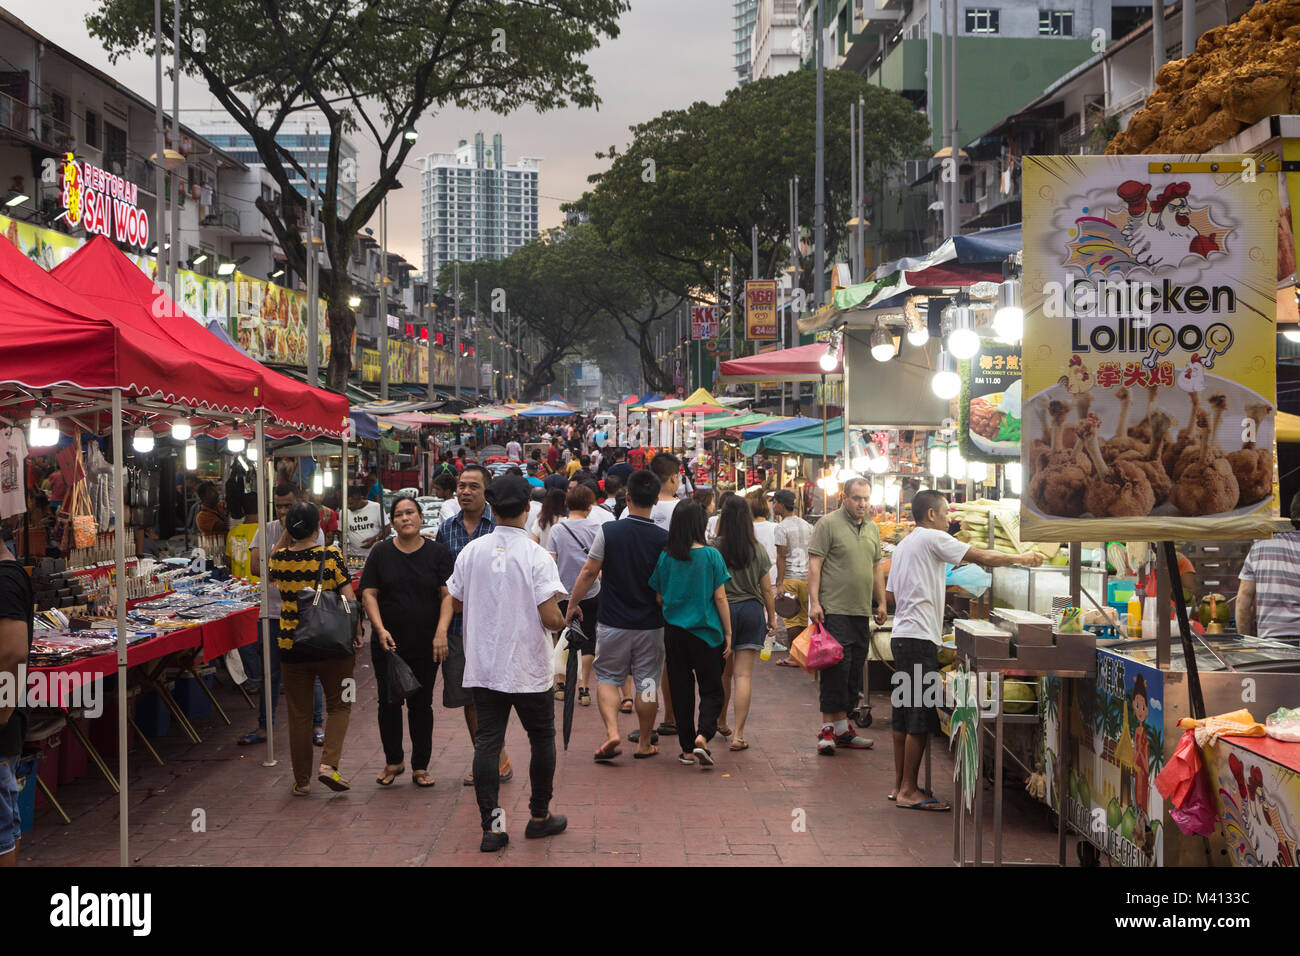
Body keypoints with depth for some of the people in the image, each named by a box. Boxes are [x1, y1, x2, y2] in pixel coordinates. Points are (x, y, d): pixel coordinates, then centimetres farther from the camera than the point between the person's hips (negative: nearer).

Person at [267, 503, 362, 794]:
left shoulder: (280, 558, -1)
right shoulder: (330, 555, -11)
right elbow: (349, 599, -14)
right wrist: (357, 634, -1)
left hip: (291, 647, 3)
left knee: (299, 714, 11)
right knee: (339, 705, 13)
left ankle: (302, 780, 16)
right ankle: (329, 764, -4)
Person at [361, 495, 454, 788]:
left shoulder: (438, 553, 1)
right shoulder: (381, 553, 4)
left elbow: (448, 596, -2)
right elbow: (369, 594, 1)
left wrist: (442, 632, -14)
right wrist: (380, 629, -12)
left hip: (426, 644, -1)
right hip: (388, 643, 1)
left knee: (421, 703, 4)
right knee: (388, 702, 4)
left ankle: (420, 767, 15)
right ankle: (393, 762, 21)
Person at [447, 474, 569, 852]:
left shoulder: (471, 551, -1)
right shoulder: (536, 556, -13)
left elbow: (454, 602, 9)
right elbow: (550, 617, -18)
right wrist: (564, 621, 3)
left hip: (483, 666, 3)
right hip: (528, 668, -3)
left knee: (487, 741, 4)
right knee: (542, 737, 14)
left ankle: (491, 824, -1)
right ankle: (539, 817, 24)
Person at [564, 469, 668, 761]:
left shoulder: (607, 531, -11)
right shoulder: (664, 539, -9)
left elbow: (589, 572, -6)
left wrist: (573, 604, 6)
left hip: (612, 622, 0)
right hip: (650, 624, 1)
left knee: (607, 677, 14)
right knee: (647, 681, 11)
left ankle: (612, 731, -4)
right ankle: (644, 743, 20)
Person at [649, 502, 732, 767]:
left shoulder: (665, 557, -3)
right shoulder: (711, 556, -9)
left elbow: (659, 597, 4)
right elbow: (720, 598, -6)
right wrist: (728, 633, 1)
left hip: (674, 632, 3)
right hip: (706, 631, -2)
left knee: (681, 690, 11)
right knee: (711, 689, 7)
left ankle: (687, 749, 15)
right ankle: (702, 737, -15)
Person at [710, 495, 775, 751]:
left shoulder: (714, 548, -7)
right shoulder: (758, 550, 1)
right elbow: (766, 588, 5)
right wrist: (772, 617, 16)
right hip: (752, 610, 1)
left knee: (724, 672, 15)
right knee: (744, 675, -1)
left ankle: (721, 723, 33)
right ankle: (738, 734, -5)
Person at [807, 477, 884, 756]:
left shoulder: (872, 529, 16)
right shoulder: (828, 524, -5)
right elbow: (815, 564, -8)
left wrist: (881, 602, 18)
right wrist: (814, 602, -15)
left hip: (862, 612, 7)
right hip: (834, 609, -7)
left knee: (854, 670, 8)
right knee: (837, 667, -9)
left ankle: (841, 727, 14)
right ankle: (831, 727, -3)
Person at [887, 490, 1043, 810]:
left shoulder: (903, 545, 21)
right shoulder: (932, 538, -8)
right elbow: (982, 557, -11)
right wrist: (1022, 558, 1)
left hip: (901, 636, 10)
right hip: (919, 638, -10)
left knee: (904, 716, 11)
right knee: (921, 717, -7)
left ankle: (899, 786, 15)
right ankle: (908, 790, -5)